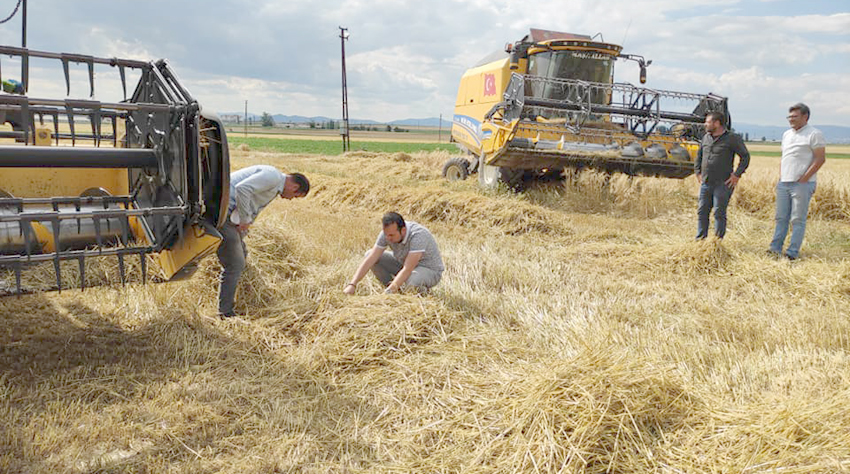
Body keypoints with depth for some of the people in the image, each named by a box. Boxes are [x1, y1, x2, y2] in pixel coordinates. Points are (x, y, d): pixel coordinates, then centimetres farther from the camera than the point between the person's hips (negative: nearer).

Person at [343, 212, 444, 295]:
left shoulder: (418, 235, -35)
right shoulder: (387, 233, -17)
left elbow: (407, 270, -38)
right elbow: (370, 260, -18)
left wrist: (388, 293, -43)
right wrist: (352, 285, -27)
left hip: (430, 270, -6)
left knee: (410, 279, -41)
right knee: (370, 255, -8)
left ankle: (422, 289, -4)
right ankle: (398, 289, 0)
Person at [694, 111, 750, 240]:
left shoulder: (732, 138, -5)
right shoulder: (706, 137, 13)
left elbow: (745, 156, -3)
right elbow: (699, 155, 25)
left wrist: (737, 175, -9)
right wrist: (698, 172, 15)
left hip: (723, 184, -6)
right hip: (705, 183, 6)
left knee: (719, 214, -4)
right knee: (702, 212, 7)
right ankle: (700, 240, 14)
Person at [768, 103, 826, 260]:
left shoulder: (814, 134, -6)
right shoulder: (786, 134, 17)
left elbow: (820, 158, -11)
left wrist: (804, 178, -14)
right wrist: (780, 176, 13)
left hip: (802, 184, -7)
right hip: (783, 183, 7)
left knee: (798, 219, -3)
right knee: (781, 218, 8)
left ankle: (793, 252, 0)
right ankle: (775, 249, 13)